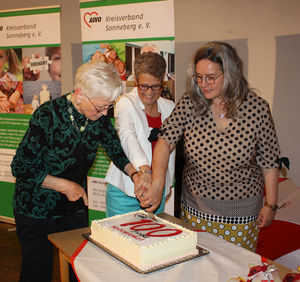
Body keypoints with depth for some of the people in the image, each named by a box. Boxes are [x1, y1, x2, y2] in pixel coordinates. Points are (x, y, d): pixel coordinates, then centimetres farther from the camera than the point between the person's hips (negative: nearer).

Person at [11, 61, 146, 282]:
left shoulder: (99, 117, -8)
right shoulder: (48, 115, -23)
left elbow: (116, 150, 5)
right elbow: (21, 167, -18)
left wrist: (134, 174, -13)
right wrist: (64, 185, -20)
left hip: (75, 208, 5)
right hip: (37, 210, -4)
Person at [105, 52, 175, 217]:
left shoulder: (169, 107, 7)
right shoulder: (126, 103, -9)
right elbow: (127, 136, -28)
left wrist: (169, 182, 14)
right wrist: (143, 167, -44)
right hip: (125, 189, -4)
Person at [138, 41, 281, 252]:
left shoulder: (256, 107, -12)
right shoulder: (190, 103, -9)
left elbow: (269, 161, -4)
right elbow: (166, 141, -17)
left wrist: (270, 205, 1)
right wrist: (157, 184, -31)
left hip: (241, 212, -1)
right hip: (195, 207, 2)